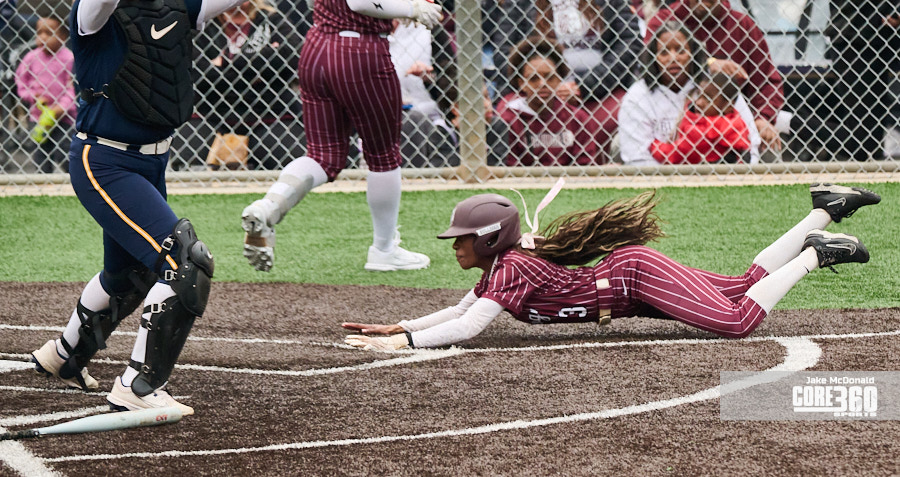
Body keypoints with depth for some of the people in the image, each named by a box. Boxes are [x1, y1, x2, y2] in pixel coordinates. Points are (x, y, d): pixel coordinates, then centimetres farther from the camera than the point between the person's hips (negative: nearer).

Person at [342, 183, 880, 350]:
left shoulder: (511, 270, -24)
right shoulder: (499, 267, 2)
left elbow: (467, 329, -34)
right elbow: (459, 311, 12)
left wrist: (403, 342, -34)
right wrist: (395, 326, 0)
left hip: (638, 275, -9)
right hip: (626, 275, 9)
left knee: (740, 319, -23)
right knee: (745, 288, 17)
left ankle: (816, 254, -6)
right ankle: (824, 212, 25)